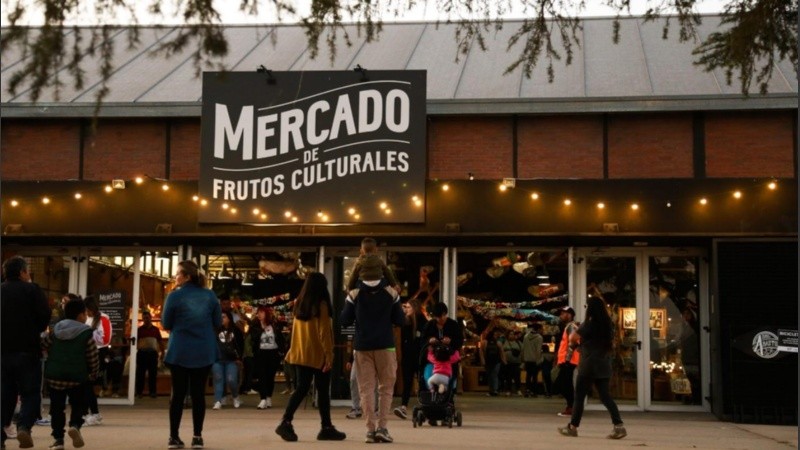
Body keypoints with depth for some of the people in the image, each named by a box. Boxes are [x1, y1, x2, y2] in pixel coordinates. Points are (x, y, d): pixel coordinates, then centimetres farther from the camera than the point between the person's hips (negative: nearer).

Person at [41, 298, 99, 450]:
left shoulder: (55, 331, 7)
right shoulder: (86, 333, -5)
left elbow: (43, 347, 13)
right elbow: (93, 357, -3)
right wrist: (93, 374, 13)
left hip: (54, 375, 3)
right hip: (77, 376, -3)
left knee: (57, 407, 12)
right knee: (78, 405, 11)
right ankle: (75, 425, -15)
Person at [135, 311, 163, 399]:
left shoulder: (156, 329, 10)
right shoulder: (139, 329, 4)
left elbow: (160, 341, 13)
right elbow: (135, 341, 2)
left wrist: (162, 352, 6)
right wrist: (134, 351, -9)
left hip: (153, 353, 2)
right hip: (142, 353, -2)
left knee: (153, 373, 3)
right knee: (140, 373, 0)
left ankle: (152, 392, 8)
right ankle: (139, 392, 3)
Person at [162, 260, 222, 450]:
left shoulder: (175, 296, -7)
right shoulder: (210, 295, 1)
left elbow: (166, 325, 0)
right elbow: (218, 323, 7)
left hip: (179, 352, -2)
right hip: (204, 352, 2)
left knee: (178, 393, 6)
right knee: (198, 393, 8)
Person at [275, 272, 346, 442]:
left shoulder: (299, 304, 9)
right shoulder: (321, 305, -10)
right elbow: (324, 331, -13)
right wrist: (329, 353, -12)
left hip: (301, 355, 6)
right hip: (318, 355, -6)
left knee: (301, 389, 6)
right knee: (323, 391, 4)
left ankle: (286, 422, -9)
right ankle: (326, 428, 9)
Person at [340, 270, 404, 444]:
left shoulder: (354, 294, -1)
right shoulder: (391, 293, 0)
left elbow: (344, 321, 2)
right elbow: (400, 320, 4)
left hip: (363, 347, 0)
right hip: (385, 346, 0)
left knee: (366, 388, 4)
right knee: (386, 388, 8)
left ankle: (371, 429, -3)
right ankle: (382, 426, -2)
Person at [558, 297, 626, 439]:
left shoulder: (590, 323, -11)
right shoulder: (607, 324, 11)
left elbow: (573, 338, -16)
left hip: (590, 365, -7)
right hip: (603, 364, 7)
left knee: (579, 396, 4)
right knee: (605, 396, 6)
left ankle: (572, 427, 11)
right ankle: (619, 426, -7)